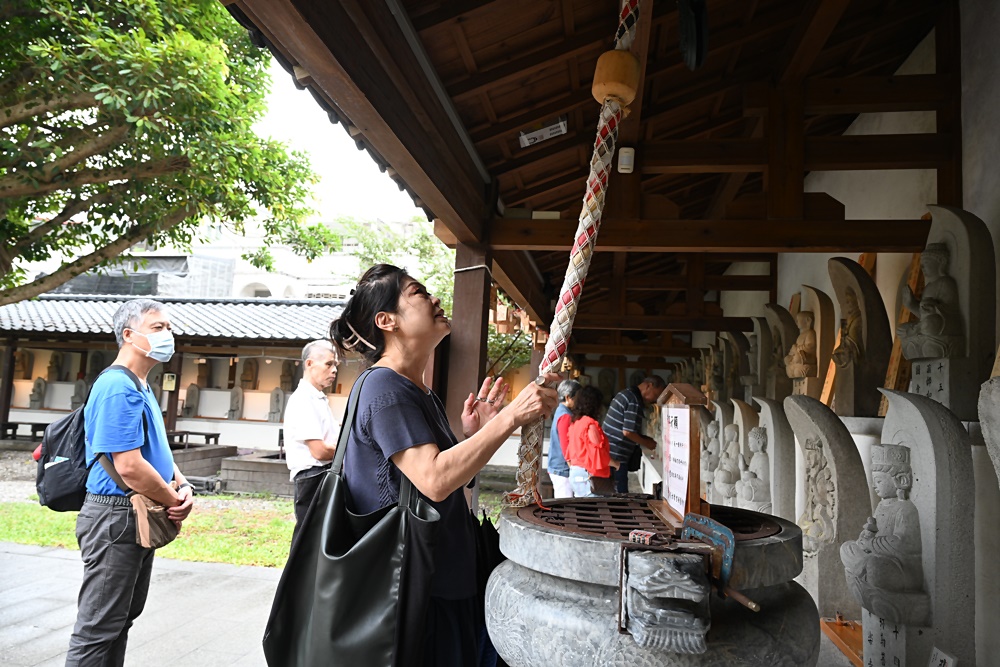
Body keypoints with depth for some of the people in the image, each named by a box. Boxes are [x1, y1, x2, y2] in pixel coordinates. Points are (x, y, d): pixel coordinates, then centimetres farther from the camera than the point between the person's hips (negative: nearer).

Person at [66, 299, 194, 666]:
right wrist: (175, 502, -13)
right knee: (97, 628, 1)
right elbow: (129, 466, -25)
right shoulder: (120, 387, -19)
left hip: (141, 520, 10)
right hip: (116, 517, -10)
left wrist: (183, 485, 0)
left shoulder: (140, 387, 13)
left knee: (121, 619, 20)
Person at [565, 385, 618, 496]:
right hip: (588, 474, -9)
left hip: (574, 471, 9)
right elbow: (598, 453, -16)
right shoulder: (591, 424, -15)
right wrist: (615, 464, -2)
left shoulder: (575, 423, 10)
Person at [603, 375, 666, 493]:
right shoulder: (634, 401, -16)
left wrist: (644, 439, 14)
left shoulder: (625, 393, 14)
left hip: (607, 452, 10)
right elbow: (627, 432, -20)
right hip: (616, 456, -10)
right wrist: (646, 443, -4)